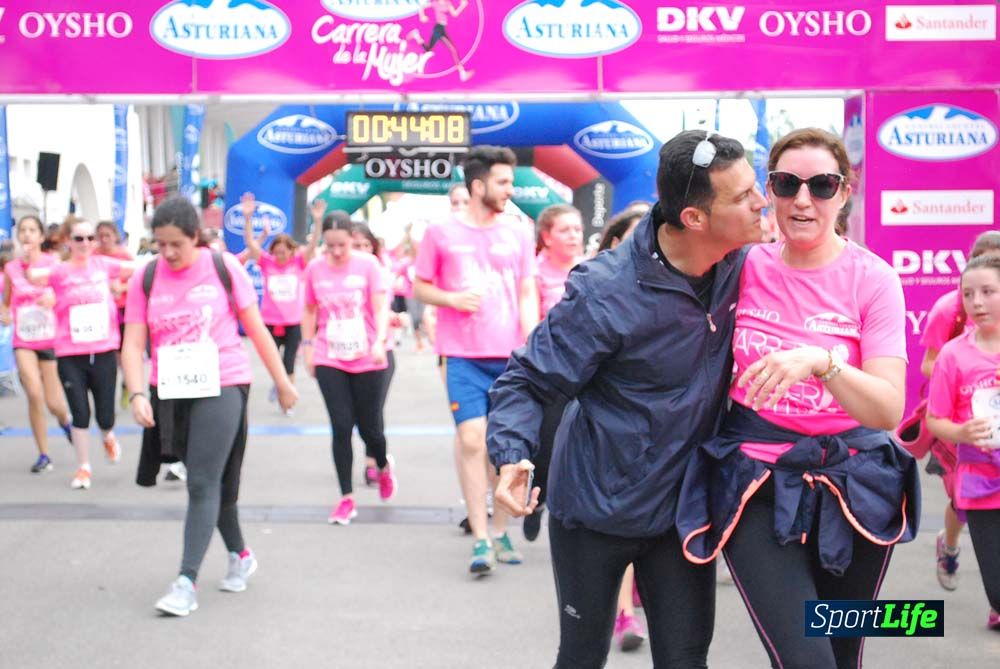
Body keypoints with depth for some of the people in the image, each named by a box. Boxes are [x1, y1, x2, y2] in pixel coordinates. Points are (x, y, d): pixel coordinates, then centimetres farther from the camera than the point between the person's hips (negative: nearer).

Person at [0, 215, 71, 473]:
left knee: (54, 403, 2)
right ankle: (43, 454, -1)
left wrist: (53, 300, -24)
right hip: (23, 341, 1)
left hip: (51, 339, -1)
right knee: (34, 393, -17)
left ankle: (65, 421, 41)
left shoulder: (53, 262, -3)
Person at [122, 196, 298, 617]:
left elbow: (256, 327, 2)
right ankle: (239, 555, 34)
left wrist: (282, 382, 6)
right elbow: (133, 344, -1)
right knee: (210, 480, 15)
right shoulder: (145, 278, 1)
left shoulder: (223, 267, -4)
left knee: (204, 484, -10)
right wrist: (137, 394, -17)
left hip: (222, 387, -3)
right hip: (170, 392, 4)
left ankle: (187, 582, -9)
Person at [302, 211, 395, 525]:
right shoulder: (314, 268, 0)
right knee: (341, 427, -3)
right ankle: (347, 499, 8)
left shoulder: (368, 265, -7)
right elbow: (310, 310, 13)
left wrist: (380, 341, -27)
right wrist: (308, 347, 8)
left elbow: (380, 307, -11)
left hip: (367, 360, -1)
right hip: (329, 361, 1)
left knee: (369, 427, 6)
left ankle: (383, 467, 40)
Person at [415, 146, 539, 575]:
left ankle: (500, 531, 22)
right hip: (464, 357, -2)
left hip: (511, 357, 3)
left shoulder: (518, 235, 8)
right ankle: (480, 540, -3)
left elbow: (527, 296, 8)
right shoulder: (442, 234, 1)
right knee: (472, 439, -11)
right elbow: (420, 287, 9)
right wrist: (451, 298, -11)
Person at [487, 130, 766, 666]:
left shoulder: (741, 265, -8)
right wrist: (512, 457, -34)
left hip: (683, 506, 4)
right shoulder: (605, 293, -26)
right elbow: (527, 381, -18)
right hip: (595, 507, -4)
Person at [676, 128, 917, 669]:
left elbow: (889, 410, -16)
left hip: (850, 482, 0)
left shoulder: (872, 278, -6)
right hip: (757, 481, 0)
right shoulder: (743, 266, -1)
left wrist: (820, 360, -31)